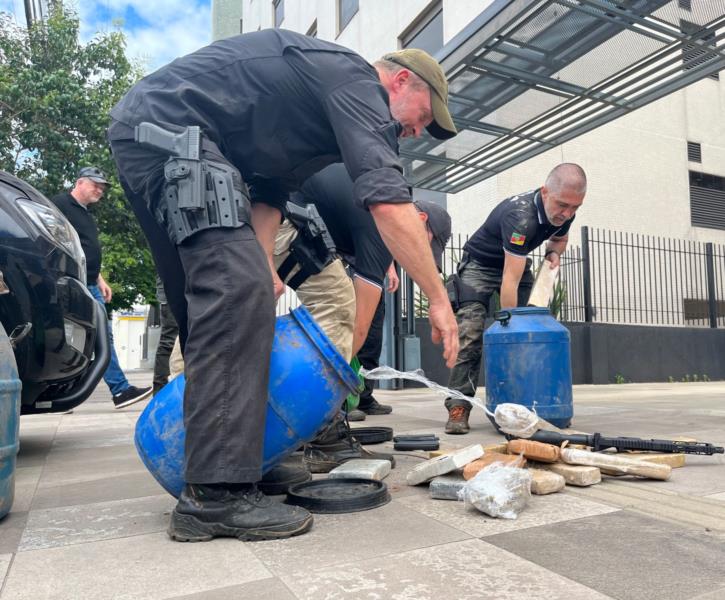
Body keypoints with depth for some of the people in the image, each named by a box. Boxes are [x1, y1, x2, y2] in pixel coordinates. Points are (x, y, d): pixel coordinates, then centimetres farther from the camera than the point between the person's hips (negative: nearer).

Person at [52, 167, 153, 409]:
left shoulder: (87, 215, 24)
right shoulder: (60, 204, -4)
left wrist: (100, 280, 23)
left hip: (90, 286, 9)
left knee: (104, 335, 5)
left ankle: (120, 389, 6)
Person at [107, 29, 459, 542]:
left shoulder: (326, 98, 23)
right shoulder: (357, 81, -8)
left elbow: (270, 193, 17)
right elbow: (388, 203, -22)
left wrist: (264, 268, 4)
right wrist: (440, 300, -17)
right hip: (169, 129, -11)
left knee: (209, 310, 9)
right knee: (238, 295, -21)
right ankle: (217, 495, -20)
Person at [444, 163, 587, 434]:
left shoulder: (563, 211, -12)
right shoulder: (520, 215, -37)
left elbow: (560, 238, 14)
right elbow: (510, 280, -40)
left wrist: (553, 252, -9)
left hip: (516, 264, 7)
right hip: (480, 266, -7)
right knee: (469, 336, -20)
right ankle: (459, 407, -20)